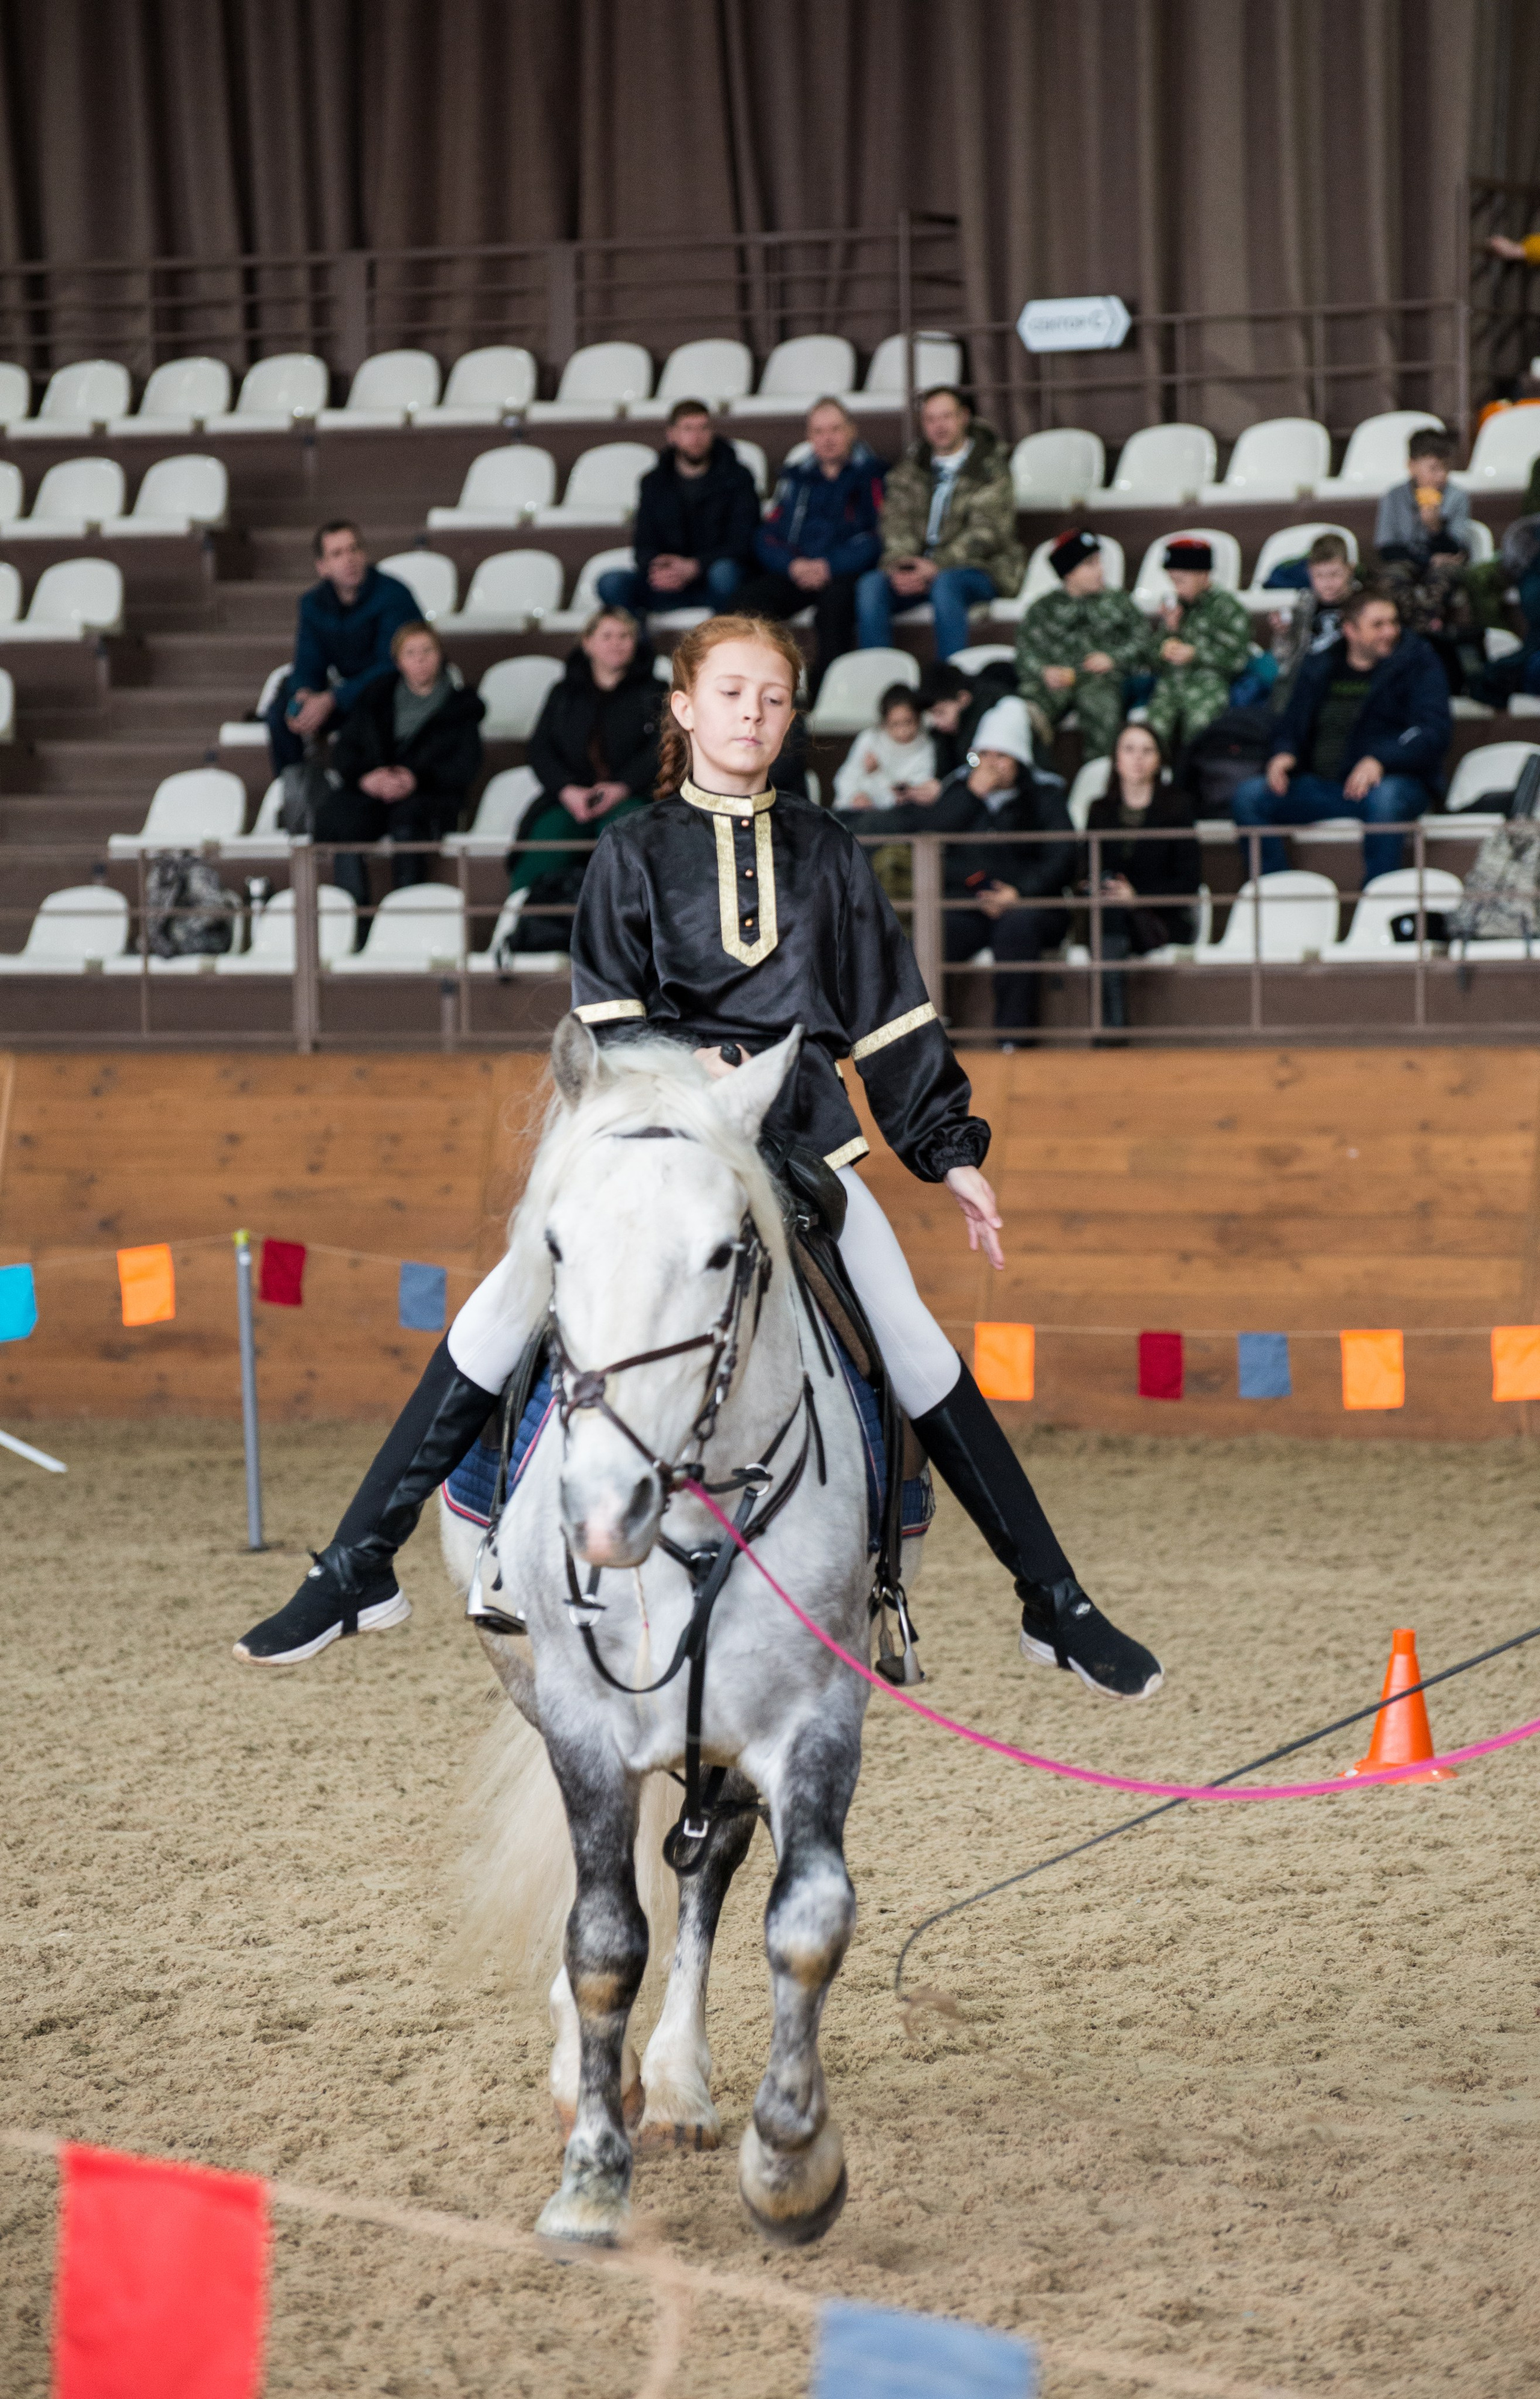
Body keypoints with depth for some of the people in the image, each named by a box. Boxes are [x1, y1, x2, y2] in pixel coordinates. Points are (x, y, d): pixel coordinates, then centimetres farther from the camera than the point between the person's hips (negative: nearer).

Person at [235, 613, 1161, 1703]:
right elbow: (607, 1018, 2)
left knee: (918, 1354, -6)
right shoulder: (637, 853, 7)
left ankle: (1058, 1608, 4)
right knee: (503, 1315, -16)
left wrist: (953, 1152, 10)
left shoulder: (827, 854, 11)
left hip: (802, 1132, 1)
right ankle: (357, 1571, -10)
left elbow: (894, 1016, 13)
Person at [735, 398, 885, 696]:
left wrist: (830, 566, -15)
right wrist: (793, 565, -8)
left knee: (836, 598, -38)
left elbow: (877, 538, -4)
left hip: (845, 572, -4)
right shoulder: (796, 476, 20)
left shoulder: (869, 473, 6)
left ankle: (823, 695, -36)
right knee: (750, 599, -25)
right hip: (795, 575, 4)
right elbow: (767, 537, 13)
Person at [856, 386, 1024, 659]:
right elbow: (897, 521, 5)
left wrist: (936, 568, -21)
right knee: (870, 585, -24)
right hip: (920, 565, 4)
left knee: (945, 584, -38)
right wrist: (898, 565, -17)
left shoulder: (990, 467, 0)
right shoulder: (911, 468, 16)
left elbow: (985, 531, -10)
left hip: (982, 568, -4)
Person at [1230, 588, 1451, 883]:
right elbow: (1292, 724, 21)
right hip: (1321, 786, 4)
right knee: (1248, 797, -17)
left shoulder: (1418, 664, 2)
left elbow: (1433, 734, -9)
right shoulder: (1319, 667, 14)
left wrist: (1380, 760, -26)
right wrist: (1283, 753, -4)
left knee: (1383, 798, -40)